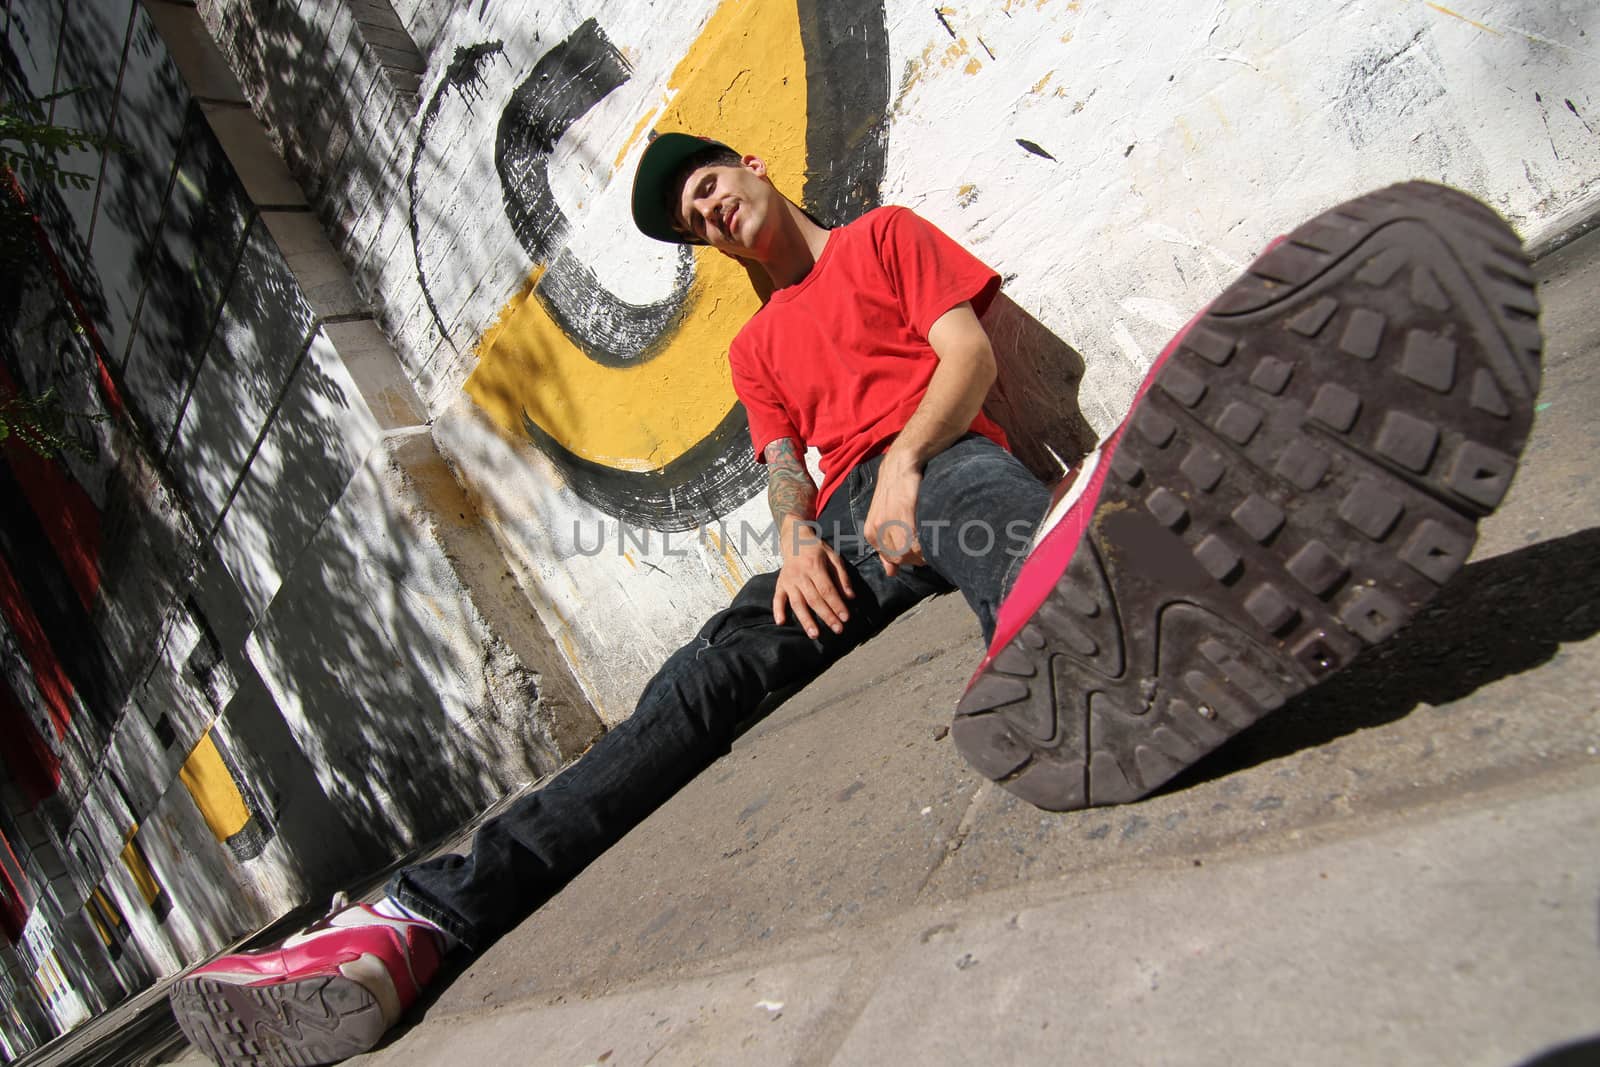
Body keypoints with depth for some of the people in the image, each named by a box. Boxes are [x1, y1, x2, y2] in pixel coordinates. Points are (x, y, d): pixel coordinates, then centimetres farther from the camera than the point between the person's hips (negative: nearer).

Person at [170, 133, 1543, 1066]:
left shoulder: (886, 236, 22)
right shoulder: (755, 346, 33)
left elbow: (971, 351, 5)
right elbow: (783, 466, 18)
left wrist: (906, 464, -14)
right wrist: (797, 533, -7)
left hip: (943, 465, -3)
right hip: (847, 527, 4)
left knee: (1009, 529, -42)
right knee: (701, 686, -19)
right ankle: (430, 917, -33)